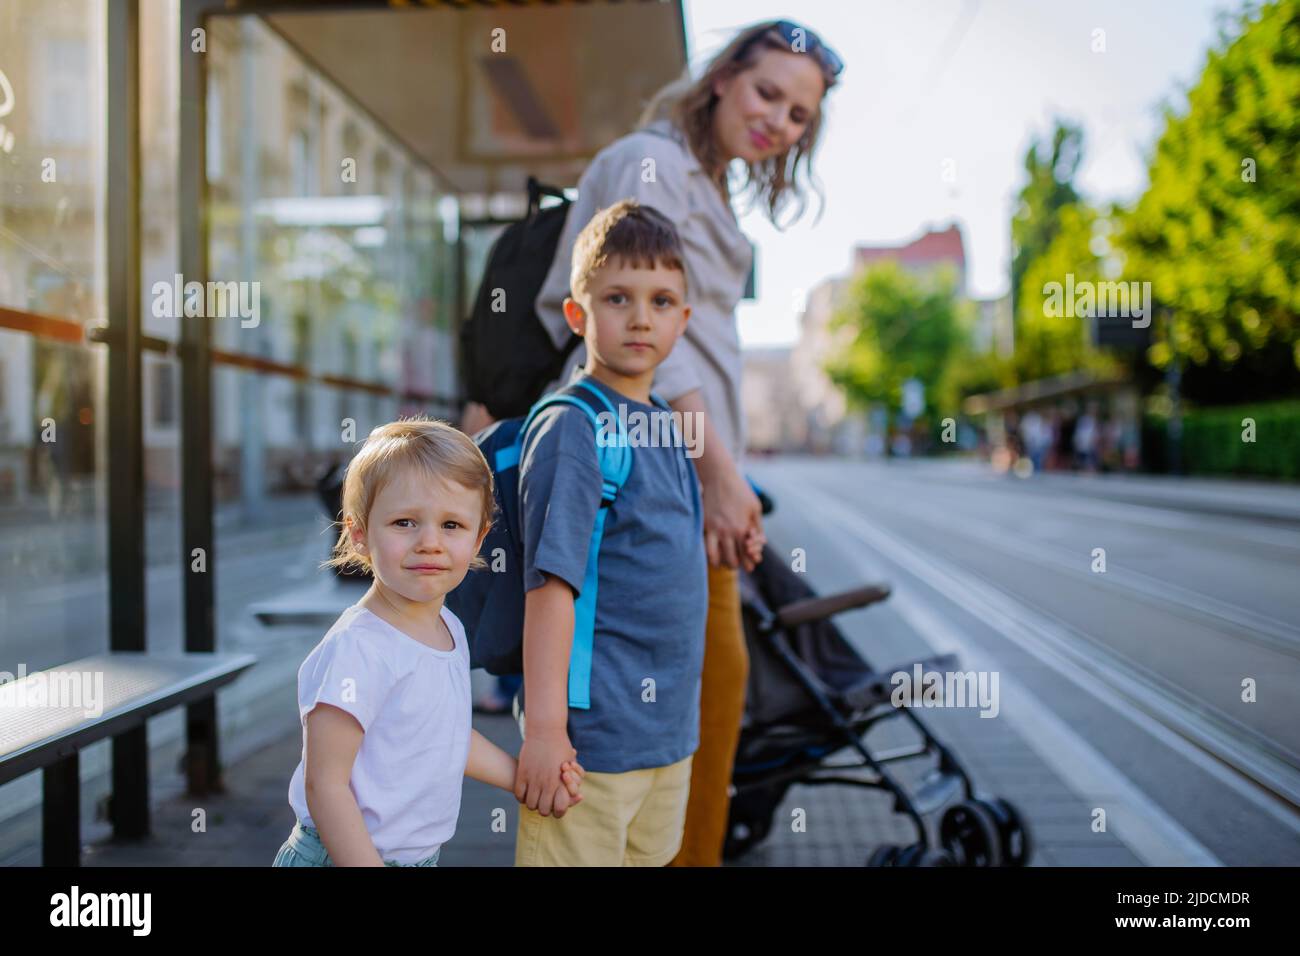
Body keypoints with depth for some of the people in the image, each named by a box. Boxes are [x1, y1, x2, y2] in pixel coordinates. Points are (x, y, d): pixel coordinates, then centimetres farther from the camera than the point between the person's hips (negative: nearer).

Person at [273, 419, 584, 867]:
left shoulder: (450, 629, 1)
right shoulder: (357, 648, -24)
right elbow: (325, 785, -23)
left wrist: (527, 778, 16)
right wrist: (367, 863, -25)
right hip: (342, 857, -7)